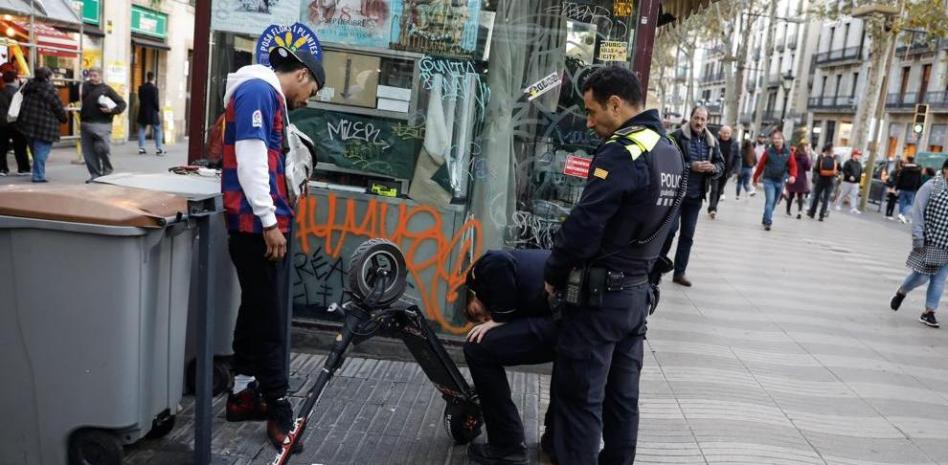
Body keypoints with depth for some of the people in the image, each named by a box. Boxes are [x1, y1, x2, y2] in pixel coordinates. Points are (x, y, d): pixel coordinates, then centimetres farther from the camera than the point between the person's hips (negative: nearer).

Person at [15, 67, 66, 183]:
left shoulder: (29, 86, 10)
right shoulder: (49, 88, -14)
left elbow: (27, 105, 18)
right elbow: (58, 107, -10)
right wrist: (64, 118, 8)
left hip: (28, 124, 8)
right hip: (44, 126, -7)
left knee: (35, 150, 20)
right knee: (41, 150, -2)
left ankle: (38, 173, 29)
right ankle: (38, 175, -3)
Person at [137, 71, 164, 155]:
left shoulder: (141, 87, 4)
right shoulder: (154, 88, -13)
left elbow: (140, 98, 9)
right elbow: (156, 101, -13)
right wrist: (158, 110, -3)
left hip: (143, 112, 5)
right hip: (152, 112, -5)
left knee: (141, 130, 10)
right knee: (157, 130, 3)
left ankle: (141, 148, 9)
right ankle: (158, 149, -1)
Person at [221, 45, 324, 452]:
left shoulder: (267, 95, 19)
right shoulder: (258, 91, -11)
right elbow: (249, 158, -20)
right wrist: (269, 221, -21)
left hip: (261, 222, 10)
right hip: (258, 224, -10)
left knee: (257, 311, 15)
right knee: (270, 318, -5)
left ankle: (244, 394, 25)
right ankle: (279, 411, 3)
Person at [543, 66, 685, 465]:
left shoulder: (621, 153, -19)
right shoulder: (670, 152, 10)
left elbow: (583, 225, -20)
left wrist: (553, 274, -6)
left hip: (598, 295, -9)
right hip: (637, 292, 9)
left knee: (579, 396, 1)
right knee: (622, 394, 17)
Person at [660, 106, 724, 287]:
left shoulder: (712, 142, 9)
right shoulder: (677, 136, -7)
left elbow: (721, 165, 11)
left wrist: (713, 167, -12)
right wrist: (691, 166, -23)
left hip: (696, 196, 5)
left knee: (688, 235, 8)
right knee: (670, 229, -7)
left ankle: (679, 272, 17)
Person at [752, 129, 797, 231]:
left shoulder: (787, 153, 0)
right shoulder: (768, 151, -7)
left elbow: (793, 165, -1)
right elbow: (760, 165, 0)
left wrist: (792, 176, -21)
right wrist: (756, 178, 5)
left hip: (780, 181, 4)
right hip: (769, 180, -3)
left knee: (774, 202, 13)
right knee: (770, 200, -17)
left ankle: (765, 220, 29)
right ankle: (768, 222, -16)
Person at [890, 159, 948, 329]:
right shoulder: (932, 186, -9)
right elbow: (918, 212, -11)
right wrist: (917, 237, -16)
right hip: (930, 242, -5)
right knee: (922, 276, 0)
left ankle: (929, 312, 12)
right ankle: (901, 292, 29)